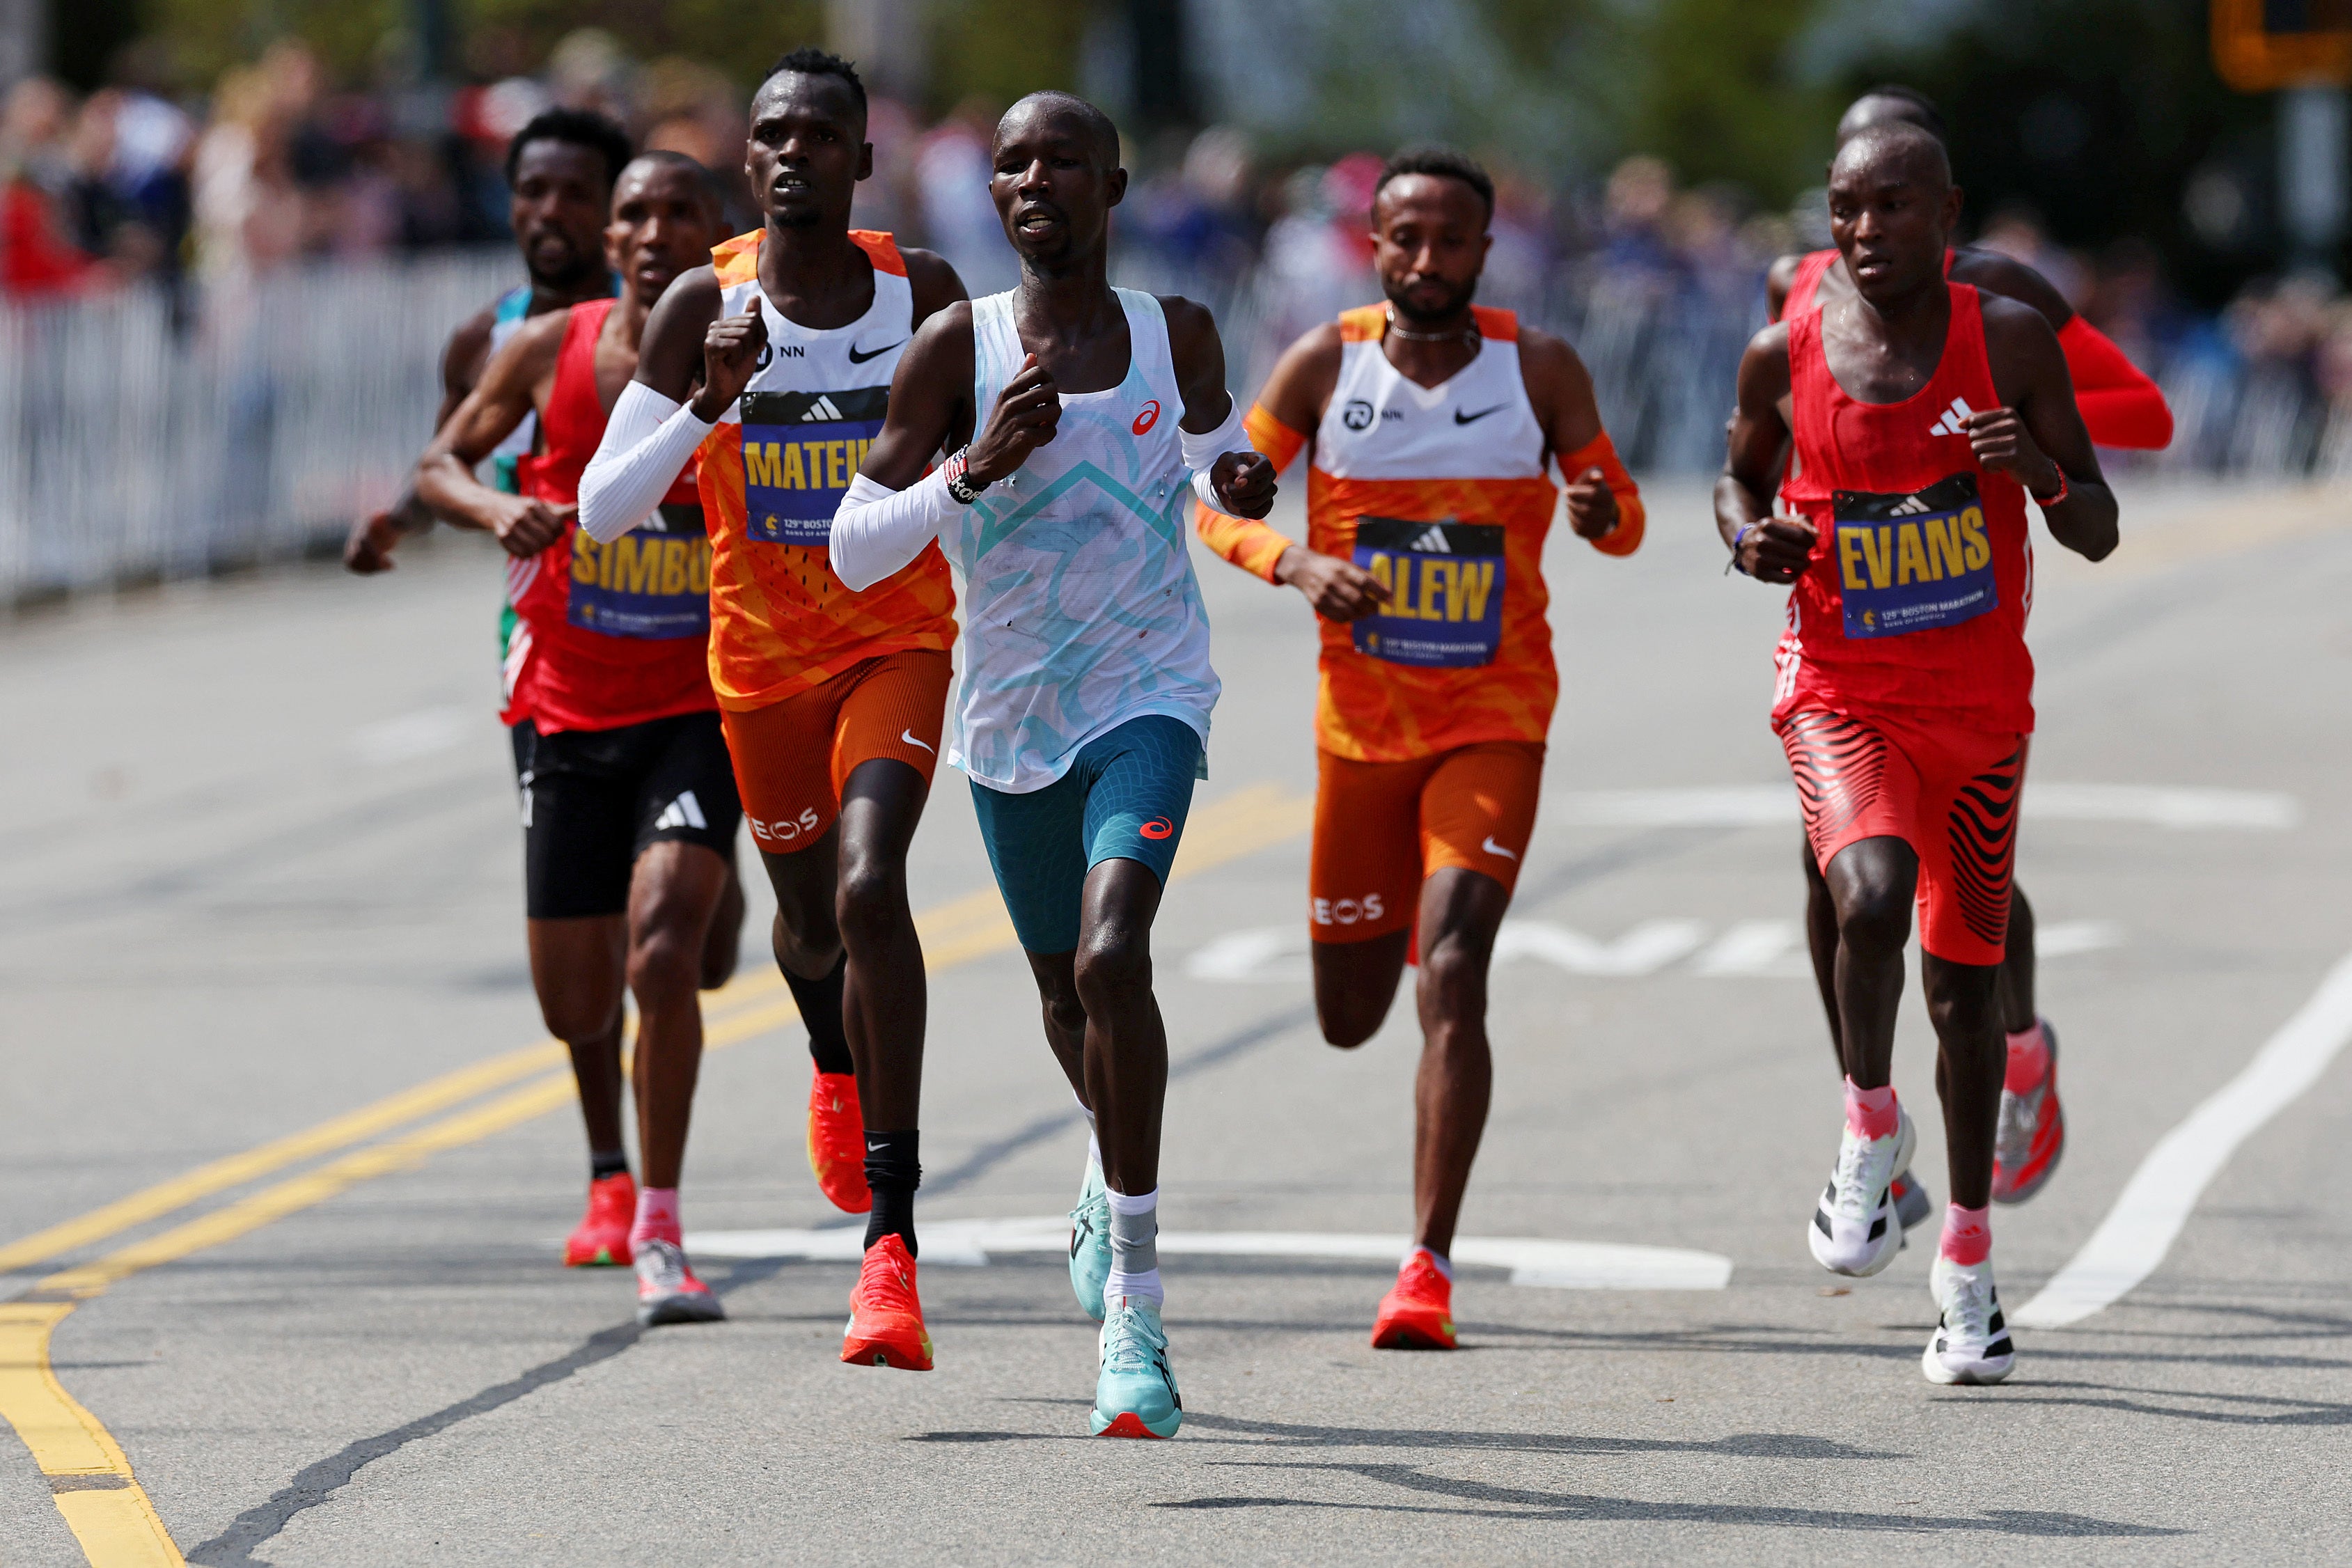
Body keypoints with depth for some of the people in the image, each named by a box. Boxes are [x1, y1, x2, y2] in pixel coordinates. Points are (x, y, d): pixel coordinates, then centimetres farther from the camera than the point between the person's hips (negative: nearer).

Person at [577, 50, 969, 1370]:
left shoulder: (926, 295, -6)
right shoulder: (705, 307, -9)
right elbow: (602, 509, -13)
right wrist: (710, 403, -26)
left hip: (902, 642, -2)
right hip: (764, 656, 2)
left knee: (869, 883, -24)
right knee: (811, 919, 19)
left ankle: (892, 1247, -28)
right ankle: (839, 1066, 60)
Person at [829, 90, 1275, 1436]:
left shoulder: (1176, 338, -2)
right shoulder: (959, 350, -8)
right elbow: (853, 550, -10)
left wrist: (1244, 483, -3)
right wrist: (975, 469, -25)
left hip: (1148, 699, -2)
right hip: (1010, 718, 2)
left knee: (1112, 955, -25)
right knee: (1067, 994, 19)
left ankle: (1136, 1306, -22)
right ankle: (1115, 1171, 55)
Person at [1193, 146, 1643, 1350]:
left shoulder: (1538, 369, -5)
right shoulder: (1325, 365, -4)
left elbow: (1624, 518, 5)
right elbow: (1220, 504, 1)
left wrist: (1601, 514, -20)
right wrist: (1296, 565, -19)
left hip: (1494, 719, -2)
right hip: (1361, 716, 2)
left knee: (1451, 970, -20)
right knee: (1349, 1015, 13)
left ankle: (1429, 1266, -19)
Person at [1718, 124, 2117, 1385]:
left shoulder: (2009, 341, -5)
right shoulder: (1785, 359, -3)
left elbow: (2099, 535, -2)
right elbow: (1740, 479, 16)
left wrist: (2043, 473, -24)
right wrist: (1750, 540, -7)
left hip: (1979, 704, 1)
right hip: (1840, 699, -1)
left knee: (1964, 980, 9)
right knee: (1871, 894, -30)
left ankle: (1968, 1259, 26)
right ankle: (1869, 1128, -3)